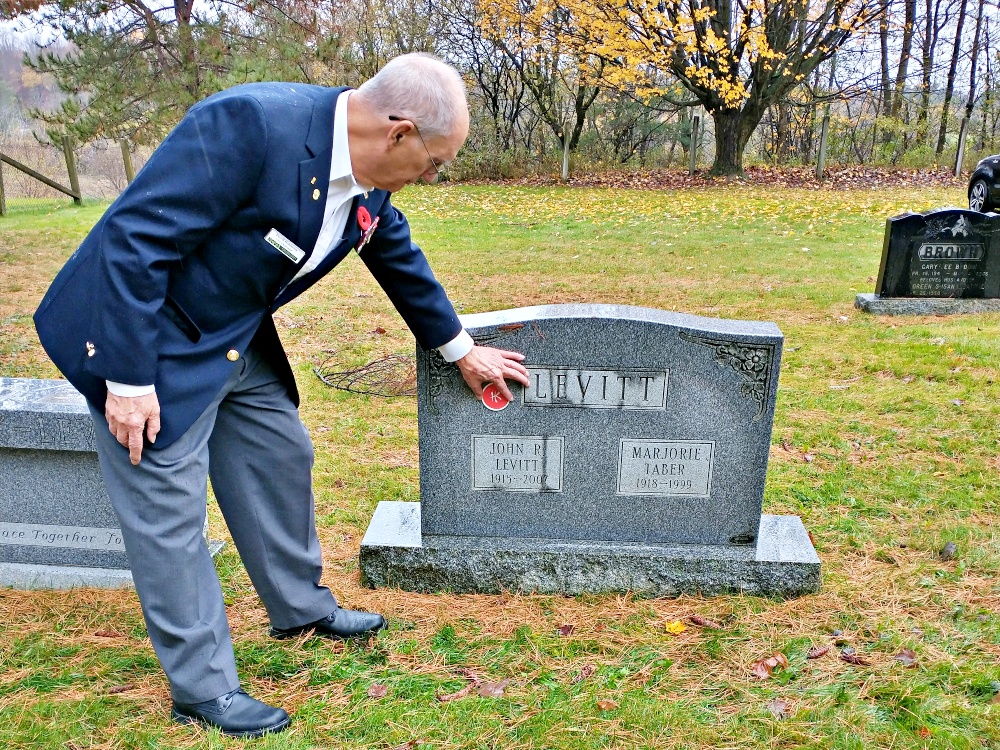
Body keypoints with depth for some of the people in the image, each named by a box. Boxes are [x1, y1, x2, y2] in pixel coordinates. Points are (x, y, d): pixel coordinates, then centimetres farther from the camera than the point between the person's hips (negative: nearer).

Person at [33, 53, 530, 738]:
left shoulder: (369, 179, -4)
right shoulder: (248, 124, -31)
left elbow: (399, 257, 12)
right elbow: (134, 238, -28)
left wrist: (460, 349, 21)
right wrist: (130, 379, -24)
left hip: (240, 342, 8)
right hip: (150, 337, -8)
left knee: (283, 460, 16)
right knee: (170, 510, 0)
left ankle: (302, 608, 38)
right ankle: (202, 688, 17)